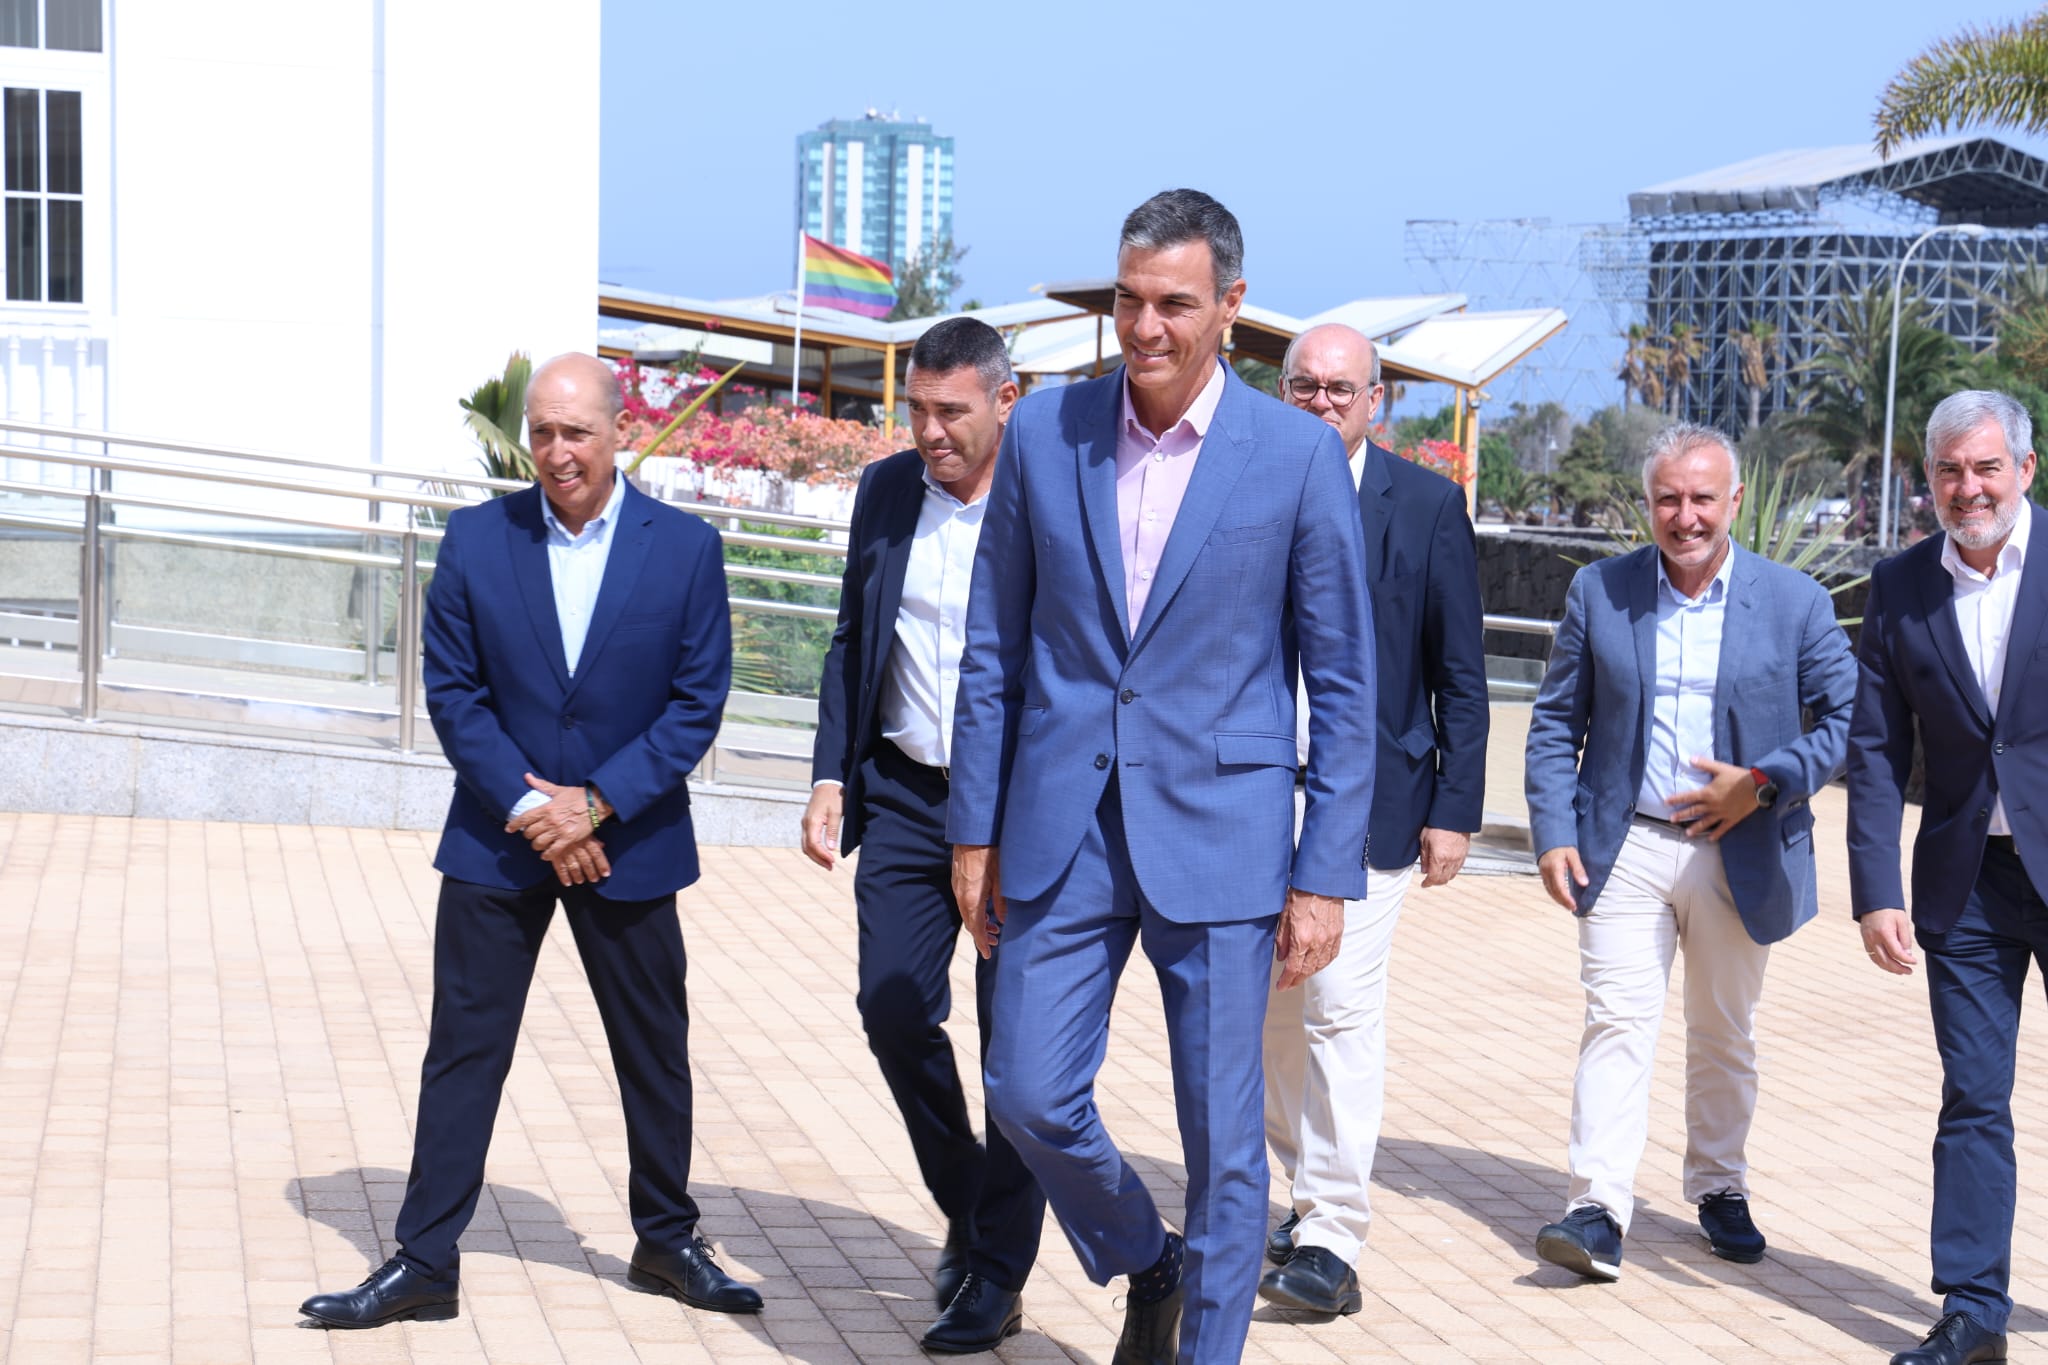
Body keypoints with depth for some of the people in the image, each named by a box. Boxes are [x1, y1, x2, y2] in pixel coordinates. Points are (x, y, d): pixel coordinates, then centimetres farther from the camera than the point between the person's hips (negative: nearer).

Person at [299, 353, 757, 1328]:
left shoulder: (686, 548, -5)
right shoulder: (476, 540, -3)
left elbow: (697, 702, -5)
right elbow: (451, 690, -3)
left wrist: (596, 804, -14)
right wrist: (526, 808, -14)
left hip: (627, 842, 0)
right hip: (495, 841, 0)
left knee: (654, 1052, 11)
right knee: (462, 1048, 2)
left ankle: (667, 1242, 28)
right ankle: (424, 1261, 10)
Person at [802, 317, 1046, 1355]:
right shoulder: (885, 491, 6)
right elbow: (851, 641, 14)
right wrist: (831, 777, 6)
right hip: (905, 797, 4)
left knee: (1017, 1039, 2)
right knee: (894, 1012, 0)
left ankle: (997, 1280, 14)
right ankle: (964, 1208, 26)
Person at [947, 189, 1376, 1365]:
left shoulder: (1299, 454, -5)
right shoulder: (1045, 432, 2)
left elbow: (1345, 686, -2)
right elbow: (995, 648, 8)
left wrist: (1326, 876, -5)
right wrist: (976, 829, 7)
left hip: (1219, 836, -2)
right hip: (1064, 830, 3)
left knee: (1223, 1136, 4)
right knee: (1031, 1095, 3)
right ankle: (1146, 1269, 31)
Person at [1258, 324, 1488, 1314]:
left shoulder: (1427, 505, 1)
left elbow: (1461, 675, 1)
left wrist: (1454, 809, -4)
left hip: (1367, 797, -3)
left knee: (1340, 1012, -8)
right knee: (1267, 1016, 11)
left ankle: (1331, 1242, -4)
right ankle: (1312, 1190, 28)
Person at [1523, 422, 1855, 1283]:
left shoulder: (1794, 601, -1)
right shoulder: (1597, 592, 2)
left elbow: (1846, 716, 1)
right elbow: (1555, 724, 6)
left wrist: (1765, 783, -13)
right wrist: (1554, 831, -4)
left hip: (1740, 855, 1)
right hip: (1624, 849, 0)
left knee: (1724, 1034, 13)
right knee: (1617, 1021, -10)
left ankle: (1718, 1188, 30)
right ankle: (1598, 1211, -12)